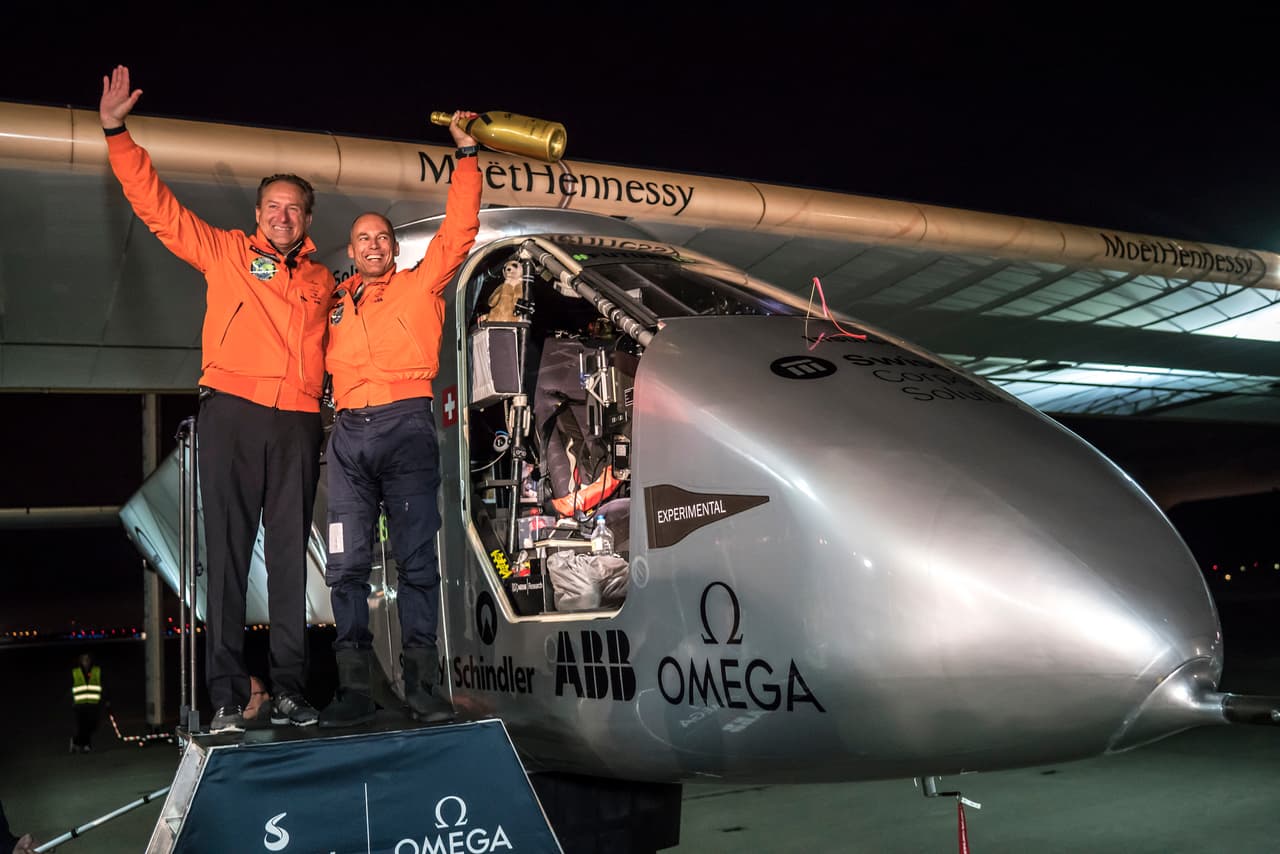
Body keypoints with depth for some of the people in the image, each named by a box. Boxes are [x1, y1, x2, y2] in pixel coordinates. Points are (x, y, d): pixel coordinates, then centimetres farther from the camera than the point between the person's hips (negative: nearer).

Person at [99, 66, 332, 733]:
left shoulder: (324, 282, 19)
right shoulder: (225, 252, 11)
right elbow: (156, 207, 9)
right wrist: (117, 132, 5)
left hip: (298, 422, 2)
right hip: (231, 412, -2)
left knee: (289, 558, 3)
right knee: (227, 553, -4)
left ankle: (290, 690, 7)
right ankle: (226, 696, 0)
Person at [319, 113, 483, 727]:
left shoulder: (420, 285, 12)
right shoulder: (336, 303, 21)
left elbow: (460, 228, 5)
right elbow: (323, 363, 25)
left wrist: (466, 154, 3)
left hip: (406, 425, -3)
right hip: (348, 432, 3)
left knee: (416, 560, -4)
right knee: (347, 565, -1)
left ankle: (422, 685, 0)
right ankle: (354, 689, 4)